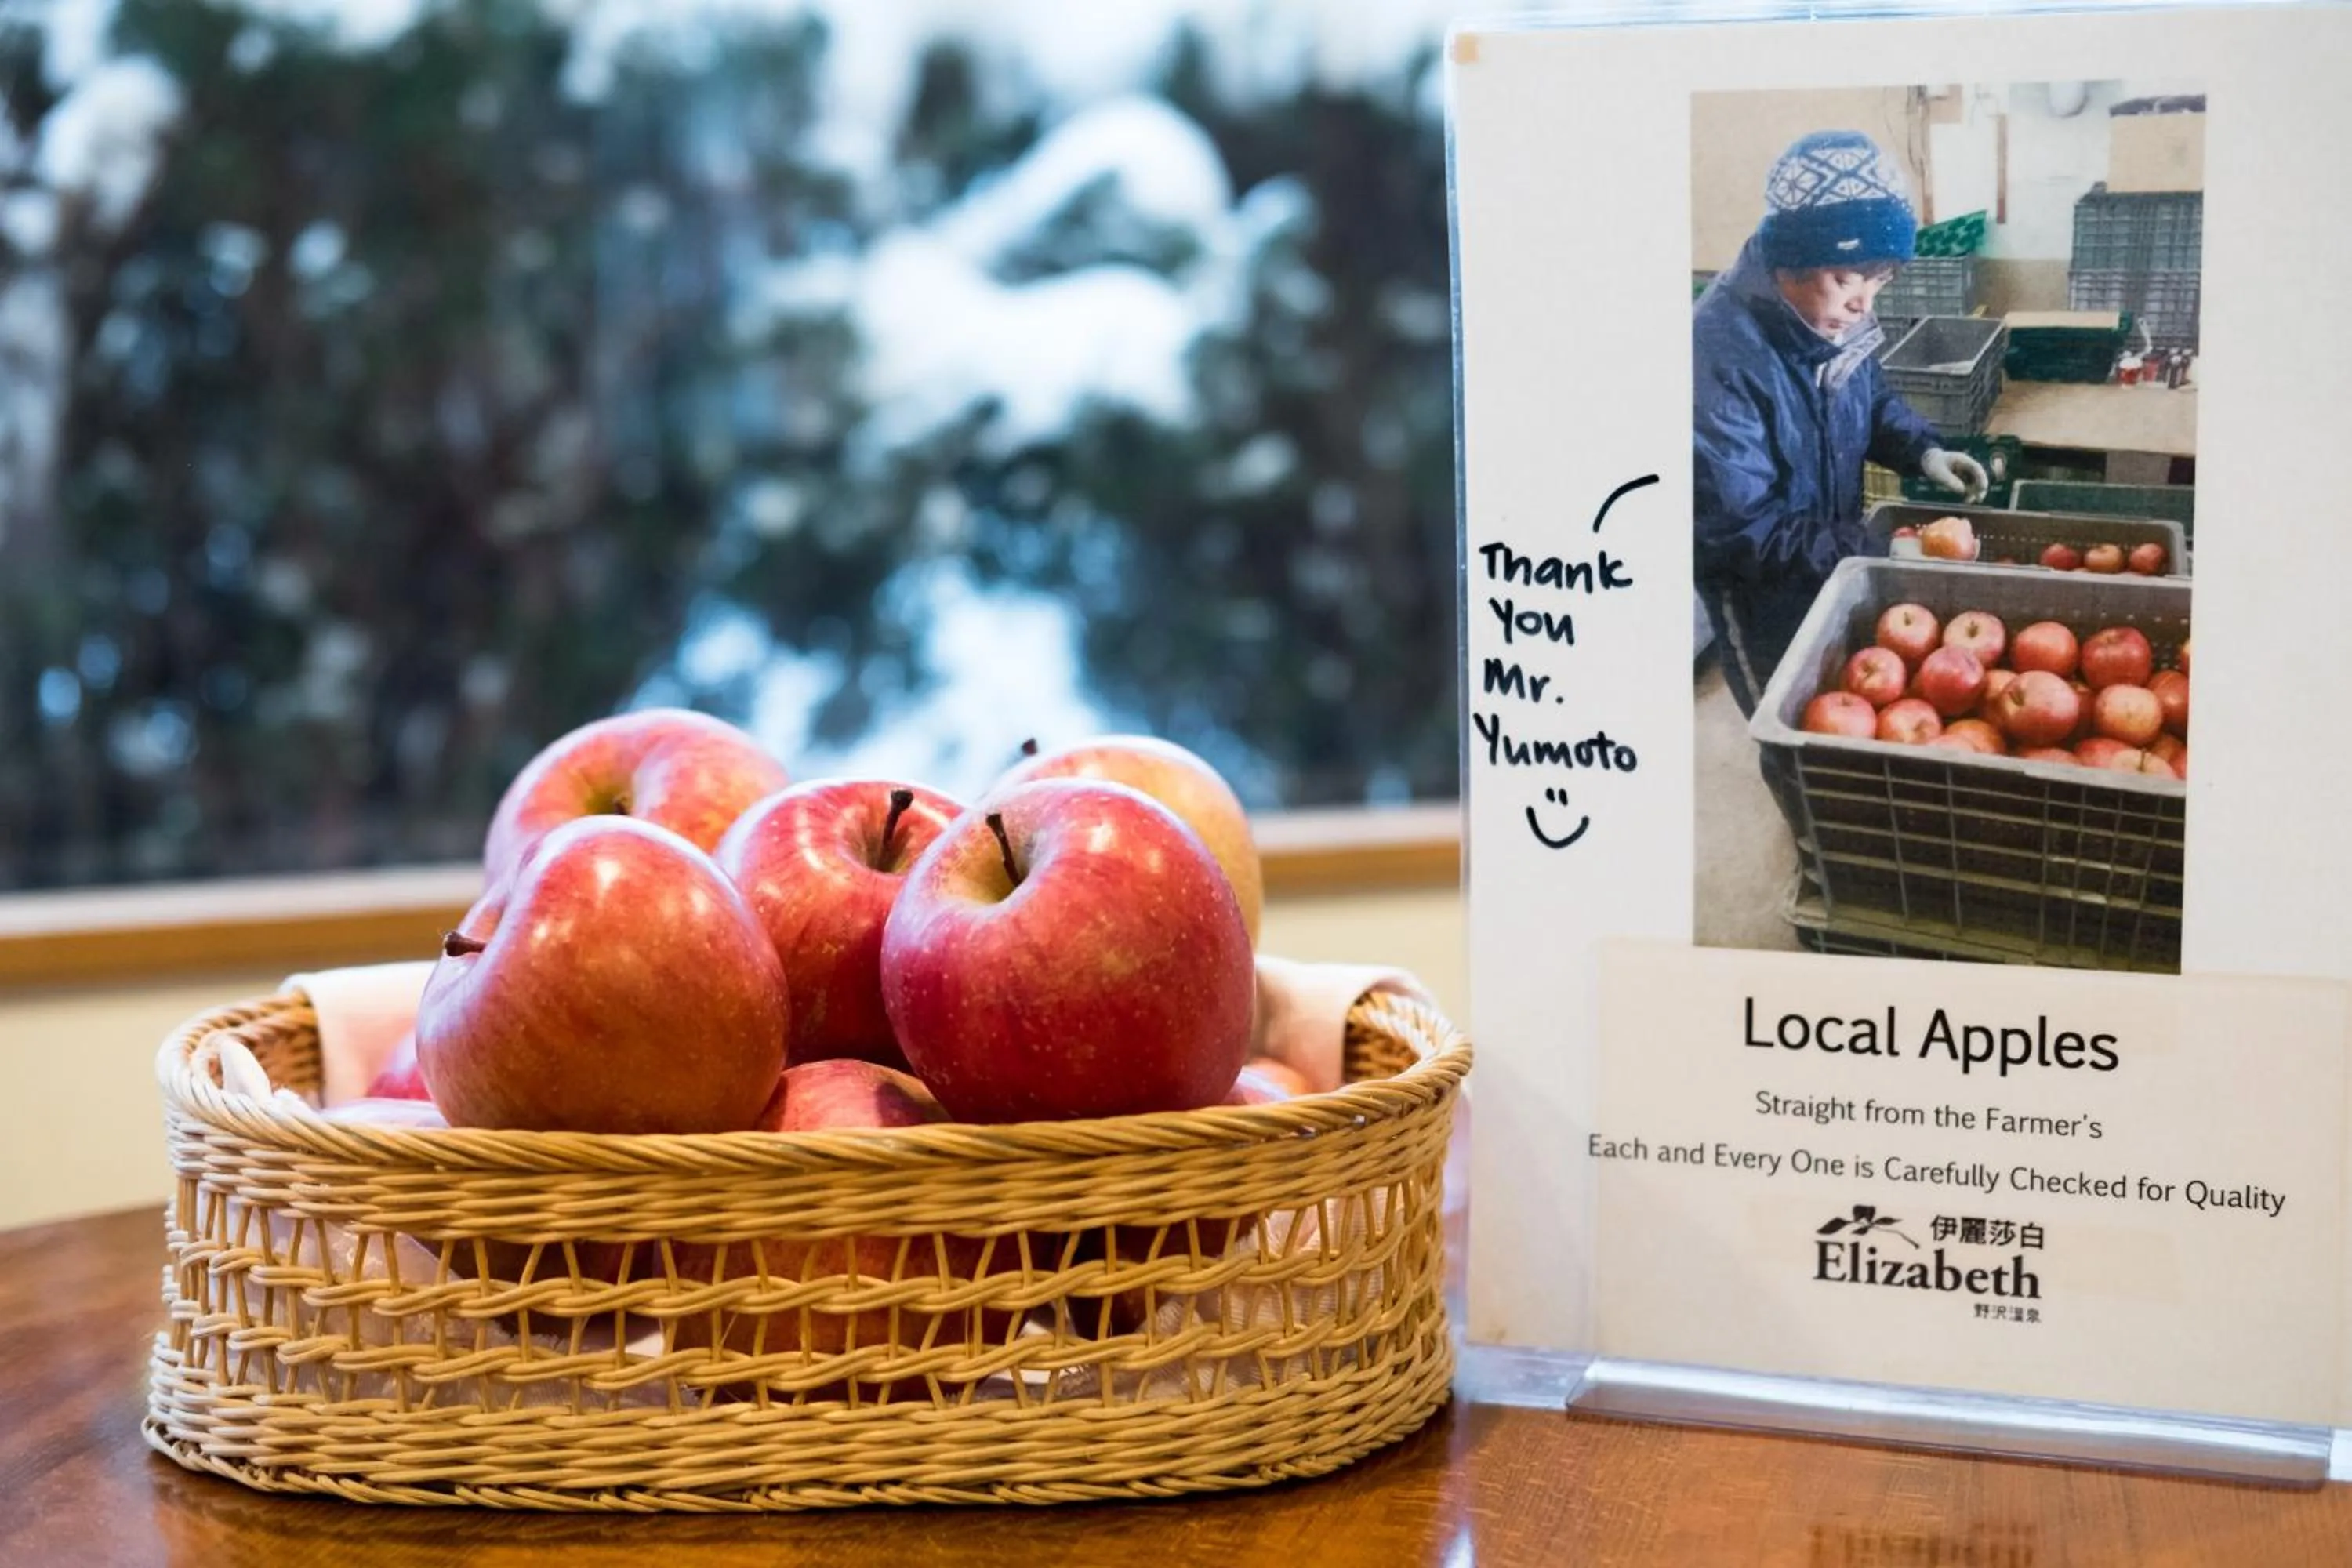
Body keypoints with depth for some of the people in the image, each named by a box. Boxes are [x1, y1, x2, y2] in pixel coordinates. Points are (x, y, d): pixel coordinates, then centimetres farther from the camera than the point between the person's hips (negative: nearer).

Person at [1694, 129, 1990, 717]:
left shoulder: (1831, 319, -9)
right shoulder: (1718, 356, -34)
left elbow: (1873, 400, 13)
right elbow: (1739, 529, -33)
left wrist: (1922, 450, -8)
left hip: (1836, 570, 7)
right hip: (1764, 602, -7)